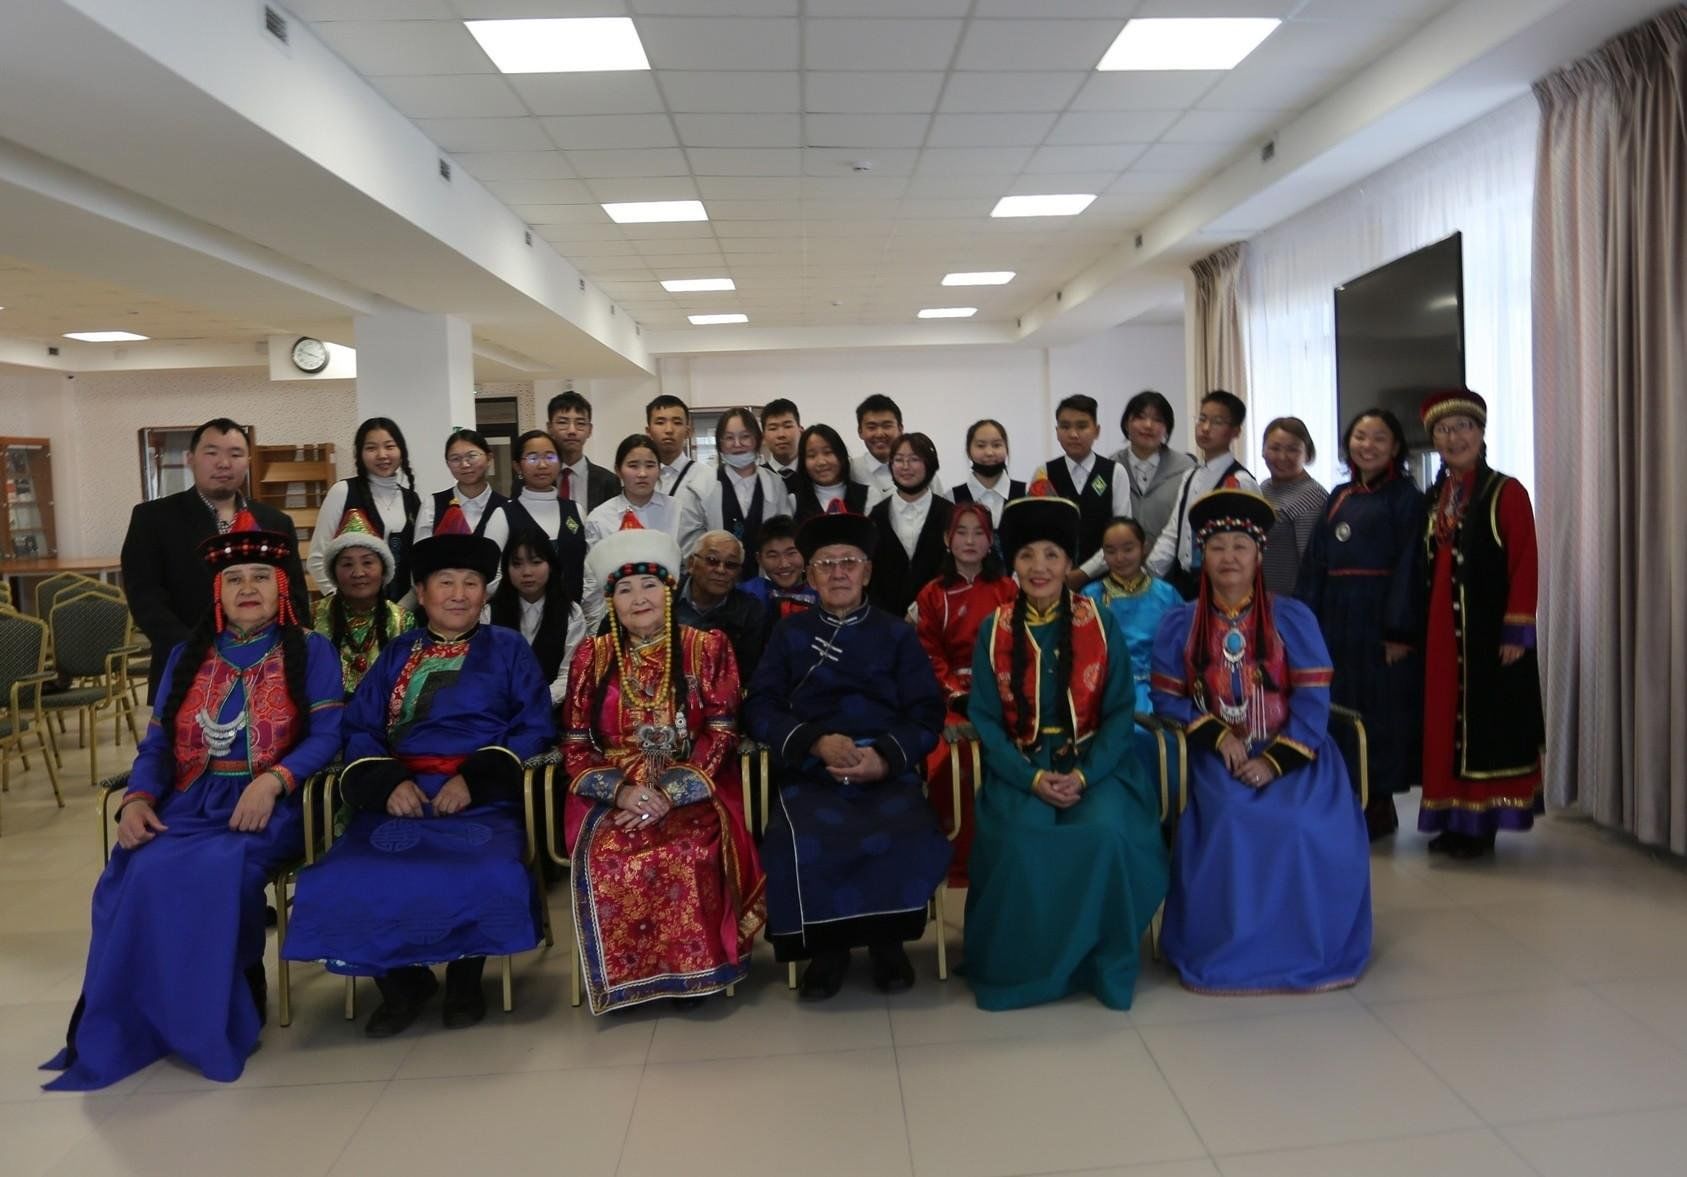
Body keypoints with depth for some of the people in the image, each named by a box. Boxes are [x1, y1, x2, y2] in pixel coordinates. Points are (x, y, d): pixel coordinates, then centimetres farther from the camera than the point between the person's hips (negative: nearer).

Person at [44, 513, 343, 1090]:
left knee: (215, 871, -34)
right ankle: (128, 1025, -11)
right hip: (189, 803, 4)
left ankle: (218, 1021, -14)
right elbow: (156, 744, 12)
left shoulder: (311, 651, 7)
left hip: (270, 805, -3)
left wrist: (273, 781, -22)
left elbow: (327, 735, -5)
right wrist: (137, 799, -8)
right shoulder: (186, 656, 19)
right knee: (139, 872, -28)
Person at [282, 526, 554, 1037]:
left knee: (488, 876, -33)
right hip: (399, 793, 3)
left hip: (482, 796, -2)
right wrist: (388, 783, -12)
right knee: (344, 881, -25)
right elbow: (359, 729, 9)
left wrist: (474, 779, -12)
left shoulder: (508, 649, 13)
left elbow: (535, 728, 2)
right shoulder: (396, 654, 20)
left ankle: (465, 975, -1)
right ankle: (402, 980, 3)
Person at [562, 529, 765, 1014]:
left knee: (692, 856, -31)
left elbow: (720, 735, -4)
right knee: (605, 859, -29)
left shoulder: (707, 649, 4)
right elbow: (575, 745, 4)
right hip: (612, 795, 2)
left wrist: (670, 791, -17)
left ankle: (693, 968, -9)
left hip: (691, 791, -1)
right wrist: (621, 790, -14)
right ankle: (624, 975, -8)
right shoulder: (591, 657, 8)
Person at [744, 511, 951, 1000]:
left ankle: (887, 937, -1)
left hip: (887, 772, 0)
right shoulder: (790, 632, 15)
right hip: (810, 772, 0)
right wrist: (816, 742, -12)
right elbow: (760, 709, 5)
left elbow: (926, 716, 5)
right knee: (802, 846, -31)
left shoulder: (897, 634, 13)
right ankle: (827, 945, -3)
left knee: (910, 841, -30)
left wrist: (884, 757, -14)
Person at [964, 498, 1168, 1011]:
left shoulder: (1102, 624, 2)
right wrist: (1032, 777, -16)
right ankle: (1022, 965, -6)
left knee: (1107, 833, -30)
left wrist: (1084, 775, -16)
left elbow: (1120, 711, -1)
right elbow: (985, 718, -1)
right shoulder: (993, 631, 3)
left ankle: (1104, 963, -5)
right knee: (1021, 838, -29)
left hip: (1094, 762, 0)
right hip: (1021, 767, 0)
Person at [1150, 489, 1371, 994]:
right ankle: (1228, 950, -10)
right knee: (1232, 820, -30)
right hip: (1218, 757, 0)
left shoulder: (1293, 618, 1)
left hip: (1291, 754, 0)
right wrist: (1218, 736, -11)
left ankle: (1309, 947, 0)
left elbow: (1313, 701, -5)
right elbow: (1167, 699, 4)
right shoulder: (1179, 624, 4)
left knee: (1310, 825, -27)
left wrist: (1276, 761, -16)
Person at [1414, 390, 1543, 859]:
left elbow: (1526, 566, -11)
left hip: (1488, 631, -6)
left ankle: (1482, 823, 10)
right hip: (1441, 632, 6)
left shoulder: (1507, 492, -6)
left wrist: (1516, 632, -16)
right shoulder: (1433, 498, 12)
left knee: (1486, 726, 1)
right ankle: (1453, 820, 18)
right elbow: (1424, 569, 11)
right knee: (1445, 722, 9)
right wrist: (1419, 626, 6)